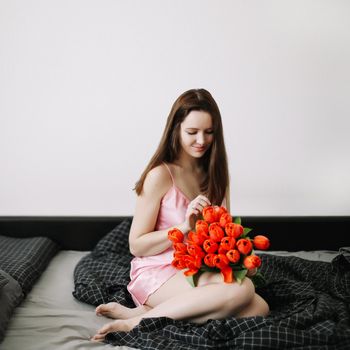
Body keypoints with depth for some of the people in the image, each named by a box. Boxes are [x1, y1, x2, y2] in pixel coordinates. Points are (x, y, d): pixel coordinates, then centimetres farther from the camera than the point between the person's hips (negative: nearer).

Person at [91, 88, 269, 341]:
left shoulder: (215, 173, 9)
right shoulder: (160, 175, -10)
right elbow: (136, 245, -9)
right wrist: (185, 226, -21)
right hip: (157, 272, -7)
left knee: (259, 308, -21)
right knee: (242, 291, -30)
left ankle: (145, 312, -15)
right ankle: (140, 319, -20)